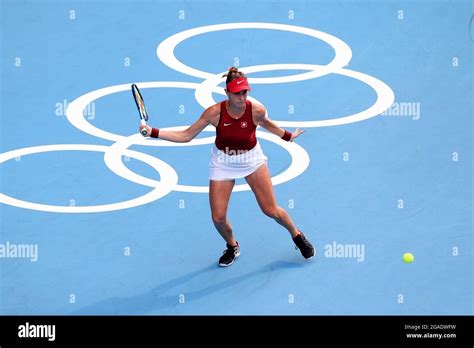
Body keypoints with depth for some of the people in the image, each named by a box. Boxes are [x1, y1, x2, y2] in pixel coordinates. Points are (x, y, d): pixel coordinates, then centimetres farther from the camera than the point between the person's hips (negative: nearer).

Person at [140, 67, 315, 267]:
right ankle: (232, 247, 32)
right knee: (218, 218, -1)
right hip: (223, 164, 0)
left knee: (271, 210, 1)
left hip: (251, 160, 0)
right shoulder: (215, 113, -26)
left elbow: (267, 124, 3)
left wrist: (288, 136, 10)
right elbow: (185, 136, -18)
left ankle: (297, 235, 32)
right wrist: (152, 132, -25)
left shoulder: (256, 111, -24)